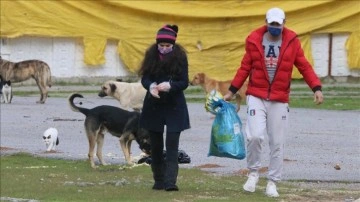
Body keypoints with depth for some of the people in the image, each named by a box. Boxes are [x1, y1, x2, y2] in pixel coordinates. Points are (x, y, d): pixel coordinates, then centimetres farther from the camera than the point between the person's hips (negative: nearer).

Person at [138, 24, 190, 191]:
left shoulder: (179, 57, -6)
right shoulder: (151, 55, -2)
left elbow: (184, 82, -8)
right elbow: (144, 78, -2)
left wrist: (169, 86, -27)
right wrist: (151, 86, -25)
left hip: (174, 107, -2)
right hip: (154, 107, 2)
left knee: (172, 145, -11)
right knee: (156, 146, 8)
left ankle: (170, 182, -16)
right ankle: (159, 181, 19)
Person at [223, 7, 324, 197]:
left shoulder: (292, 41, -1)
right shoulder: (254, 39, 0)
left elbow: (304, 67, 0)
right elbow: (245, 68, 7)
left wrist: (316, 88, -13)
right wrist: (231, 91, 5)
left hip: (280, 100, 1)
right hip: (256, 96, -1)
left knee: (277, 143, 3)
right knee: (254, 136, -16)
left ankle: (272, 182, 13)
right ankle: (253, 172, 7)